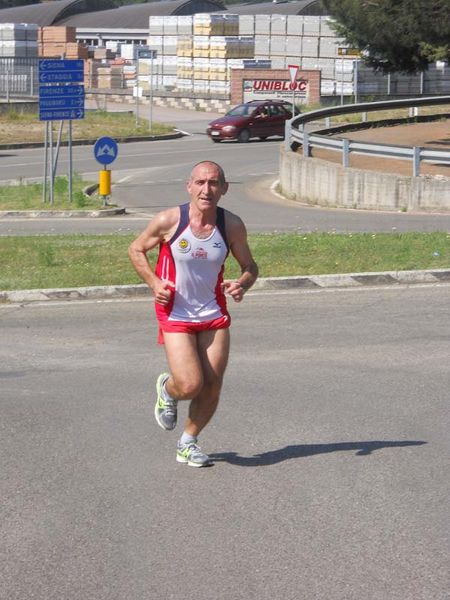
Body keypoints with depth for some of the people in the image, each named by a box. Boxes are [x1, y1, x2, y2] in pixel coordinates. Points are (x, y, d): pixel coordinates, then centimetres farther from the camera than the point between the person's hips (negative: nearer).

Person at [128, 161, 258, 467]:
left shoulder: (232, 225, -7)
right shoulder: (169, 220, -14)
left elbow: (250, 266, 6)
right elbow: (136, 250, 2)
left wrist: (242, 285, -17)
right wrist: (154, 283, -13)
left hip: (214, 315, 3)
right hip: (176, 315, -3)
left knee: (212, 387, 2)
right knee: (190, 385, -14)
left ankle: (188, 442, 27)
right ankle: (167, 389, 24)